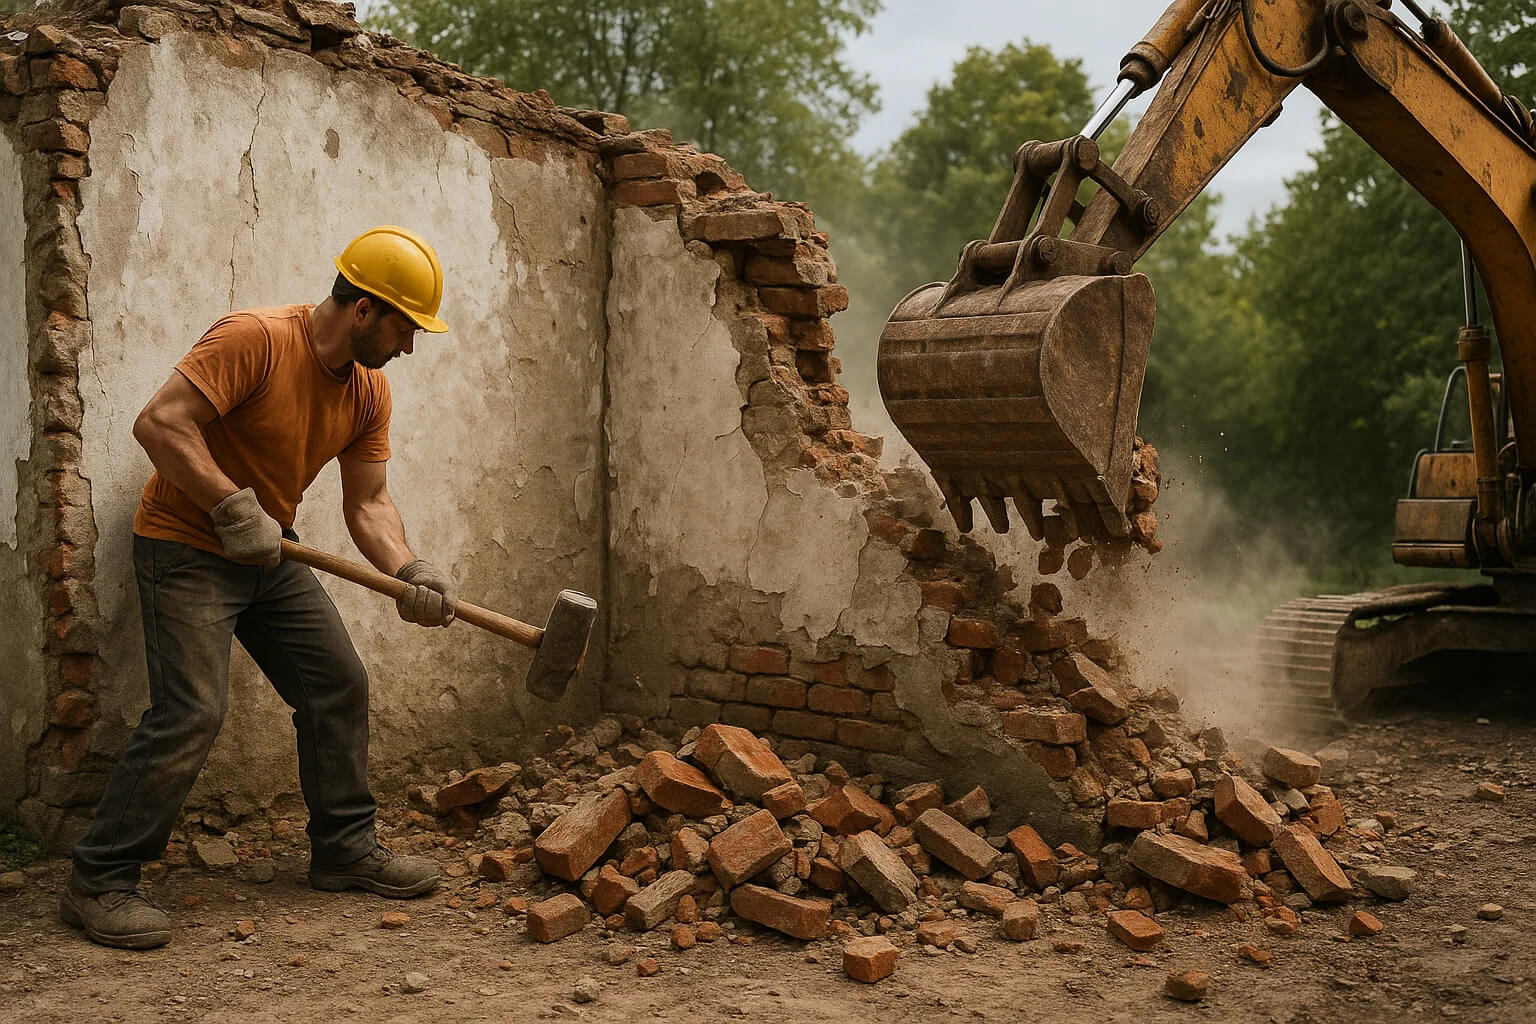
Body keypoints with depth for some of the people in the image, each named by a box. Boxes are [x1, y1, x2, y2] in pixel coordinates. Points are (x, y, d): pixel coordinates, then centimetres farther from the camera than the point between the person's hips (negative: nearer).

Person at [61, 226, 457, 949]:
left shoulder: (368, 390, 1)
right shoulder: (255, 339, -23)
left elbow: (367, 504, 1)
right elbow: (159, 423, -28)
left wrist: (409, 575, -15)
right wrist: (234, 508, -30)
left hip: (269, 555, 8)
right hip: (186, 547, -8)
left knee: (339, 687, 7)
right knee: (190, 711, -16)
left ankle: (343, 848, 22)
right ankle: (98, 883, -3)